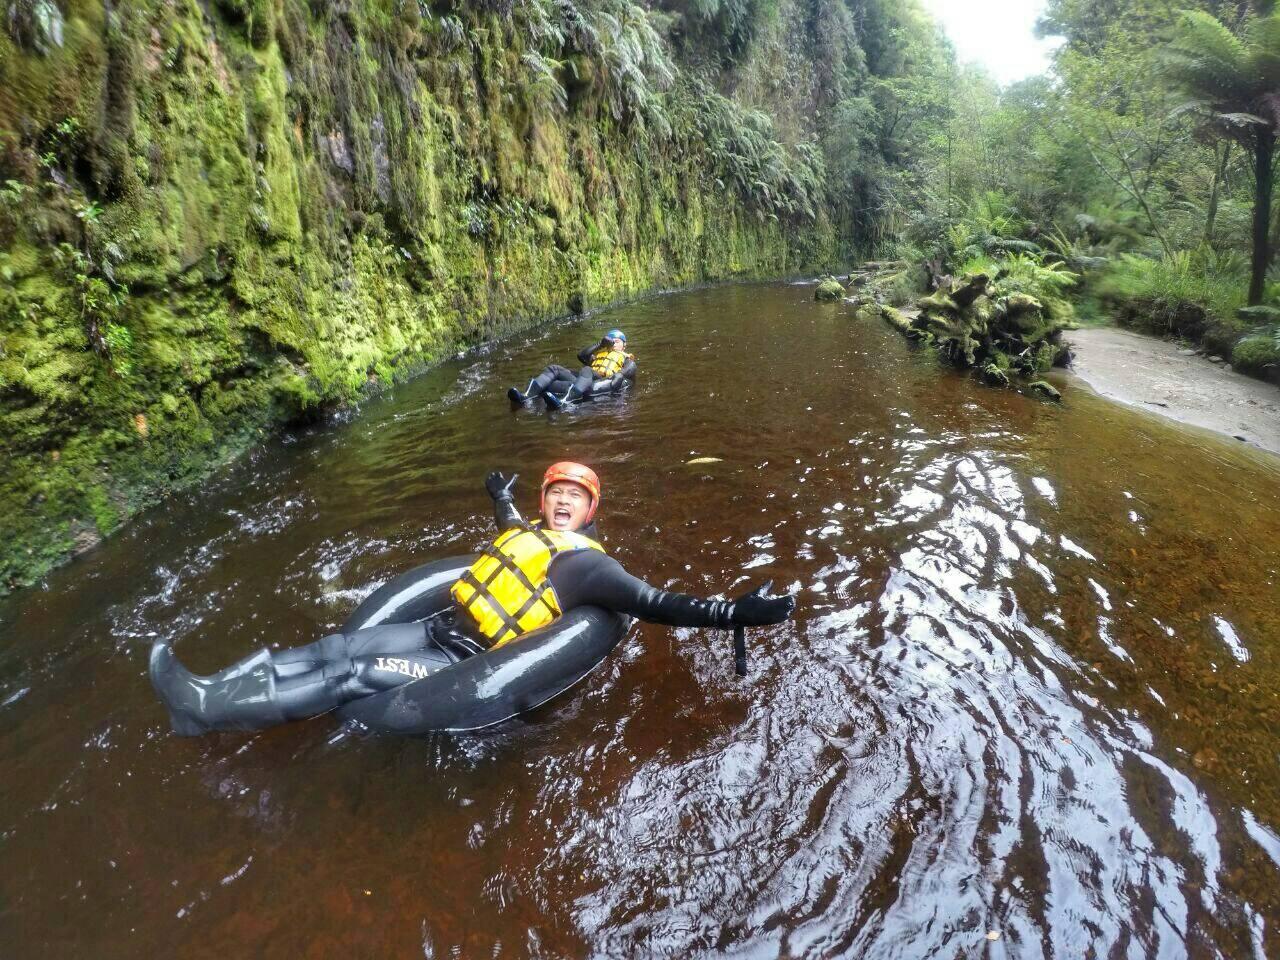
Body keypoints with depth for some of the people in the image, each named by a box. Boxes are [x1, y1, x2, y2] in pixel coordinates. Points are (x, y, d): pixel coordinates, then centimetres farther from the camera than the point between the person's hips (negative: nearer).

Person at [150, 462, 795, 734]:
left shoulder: (584, 563, -12)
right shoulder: (530, 533, 11)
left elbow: (653, 604, -20)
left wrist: (735, 614, -29)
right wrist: (502, 496, 58)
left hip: (467, 668, -8)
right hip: (441, 631, 8)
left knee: (350, 677, -14)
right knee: (335, 650, -1)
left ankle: (208, 712, -8)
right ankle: (207, 697, 4)